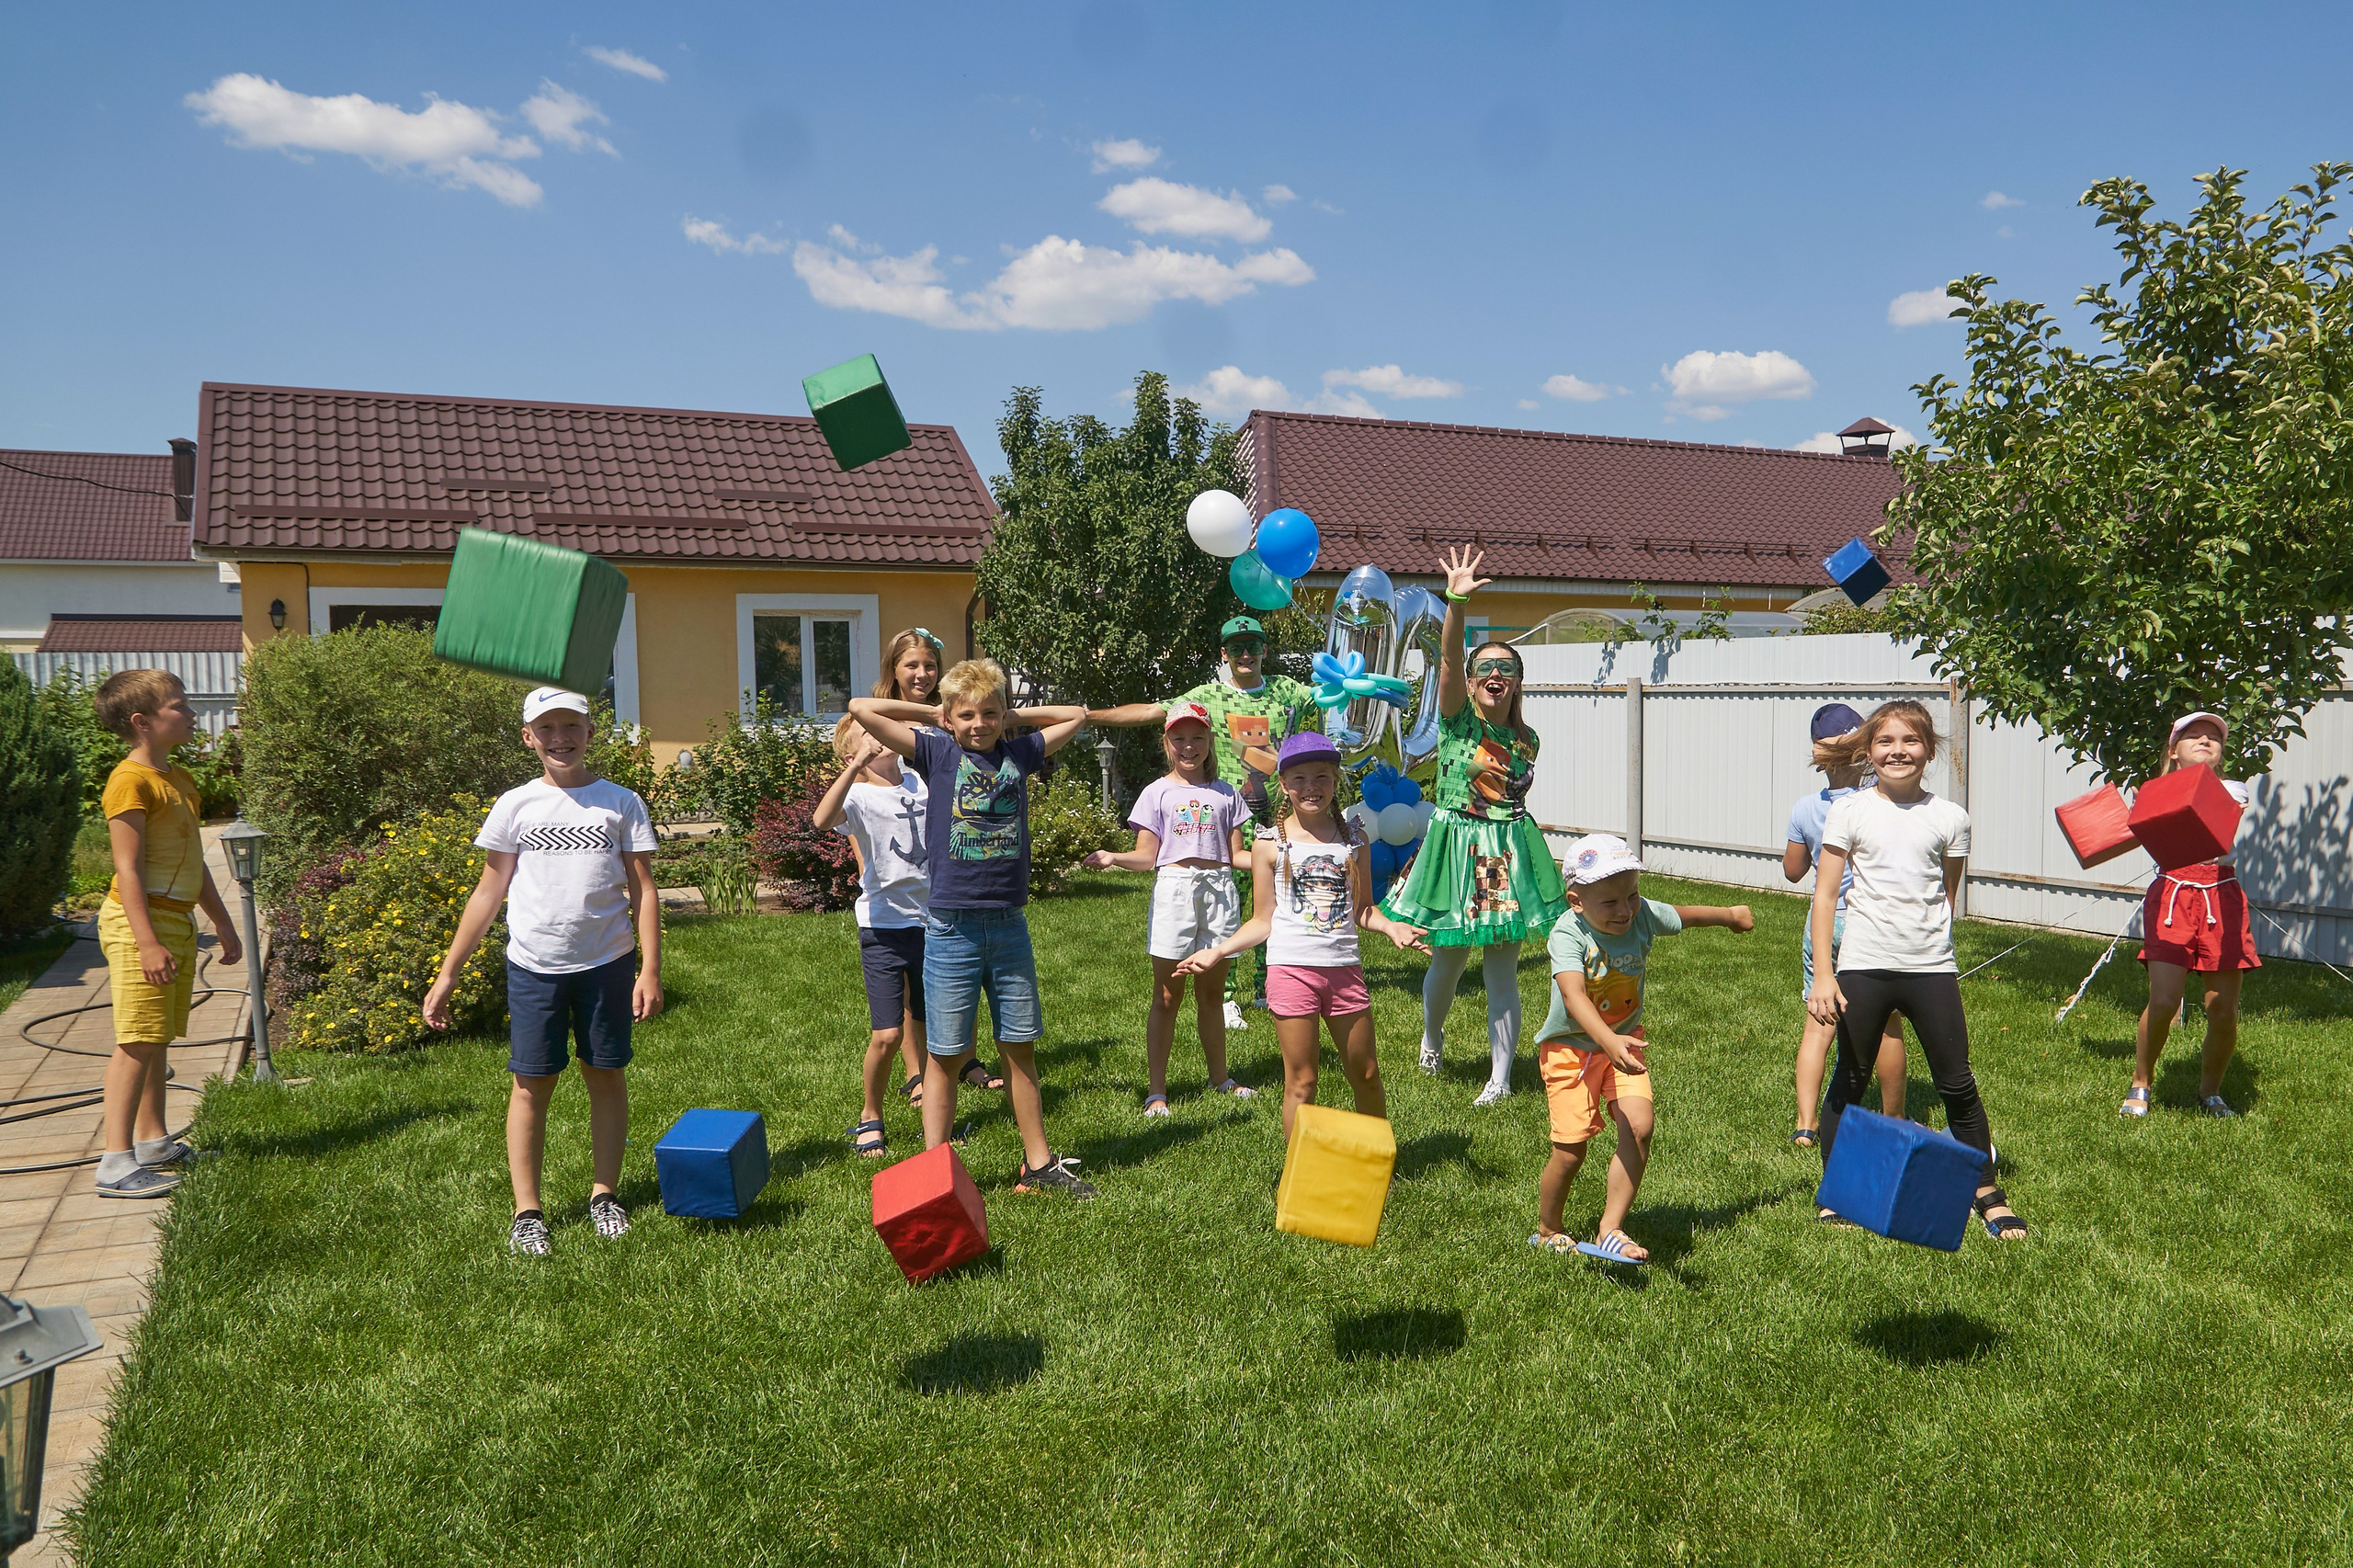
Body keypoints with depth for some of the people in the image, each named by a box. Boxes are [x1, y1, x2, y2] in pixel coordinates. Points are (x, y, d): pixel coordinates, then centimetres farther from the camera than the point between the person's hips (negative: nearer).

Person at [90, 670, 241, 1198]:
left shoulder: (180, 779, 16)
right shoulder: (131, 781, -13)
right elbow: (128, 868, -18)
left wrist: (223, 923, 24)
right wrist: (147, 941, -23)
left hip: (177, 922, 9)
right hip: (138, 923, -9)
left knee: (159, 1038, 15)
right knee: (138, 1041, -11)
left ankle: (154, 1142, 24)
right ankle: (116, 1163, -9)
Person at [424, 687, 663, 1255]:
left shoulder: (621, 803, 2)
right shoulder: (515, 806, 4)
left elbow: (643, 890, 2)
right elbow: (488, 894, 7)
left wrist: (650, 968, -6)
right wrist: (446, 974, 6)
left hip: (606, 963, 0)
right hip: (534, 967, 0)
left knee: (607, 1076, 8)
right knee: (532, 1084, 3)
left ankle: (605, 1193, 22)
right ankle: (526, 1210, 13)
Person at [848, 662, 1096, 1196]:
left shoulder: (1021, 752, 8)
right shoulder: (937, 752, -1)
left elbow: (1076, 715, 23)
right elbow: (861, 709, -7)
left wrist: (1011, 716, 15)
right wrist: (932, 713, 3)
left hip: (1010, 927, 3)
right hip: (951, 928, -3)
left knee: (1020, 1050, 12)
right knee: (944, 1056, 4)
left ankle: (1038, 1165, 22)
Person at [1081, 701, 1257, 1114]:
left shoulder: (1225, 793, 10)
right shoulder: (1158, 793, 3)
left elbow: (1237, 854, 11)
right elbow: (1146, 855, -3)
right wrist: (1112, 858, -20)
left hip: (1218, 890, 3)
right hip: (1174, 889, -2)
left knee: (1212, 993, 13)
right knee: (1167, 996, 0)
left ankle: (1220, 1077, 29)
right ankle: (1156, 1089, 6)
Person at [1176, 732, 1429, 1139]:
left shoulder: (1354, 840, 7)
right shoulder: (1270, 844, -1)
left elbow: (1362, 910, 12)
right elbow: (1262, 921, 2)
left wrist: (1392, 927, -8)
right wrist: (1217, 951, -10)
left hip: (1344, 968, 3)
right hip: (1292, 968, -3)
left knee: (1366, 1074, 13)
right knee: (1301, 1081, 3)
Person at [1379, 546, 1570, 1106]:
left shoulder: (1526, 739, 6)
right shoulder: (1456, 717, -6)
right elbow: (1448, 661, -24)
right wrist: (1456, 603, -38)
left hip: (1508, 852, 3)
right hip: (1457, 846, -3)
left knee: (1502, 971, 3)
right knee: (1448, 963, 7)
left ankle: (1500, 1078, 11)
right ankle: (1432, 1036, 38)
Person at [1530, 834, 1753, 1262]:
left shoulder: (1644, 915, -13)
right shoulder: (1568, 934, -28)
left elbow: (1683, 914, 11)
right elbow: (1573, 996, -43)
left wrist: (1731, 914, 29)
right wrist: (1608, 1042, -58)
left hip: (1624, 1040, 4)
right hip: (1569, 1047, -4)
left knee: (1639, 1128, -16)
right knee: (1570, 1151, -3)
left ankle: (1610, 1231, -3)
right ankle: (1547, 1232, 24)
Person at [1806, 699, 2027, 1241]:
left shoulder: (1949, 818, 3)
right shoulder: (1850, 811, -1)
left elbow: (1948, 894, 14)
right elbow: (1825, 894, -2)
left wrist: (1933, 946, 12)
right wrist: (1822, 974, -7)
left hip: (1932, 969, 1)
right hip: (1863, 967, -1)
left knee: (1958, 1085, 7)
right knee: (1849, 1082, 7)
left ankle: (1987, 1192, 24)